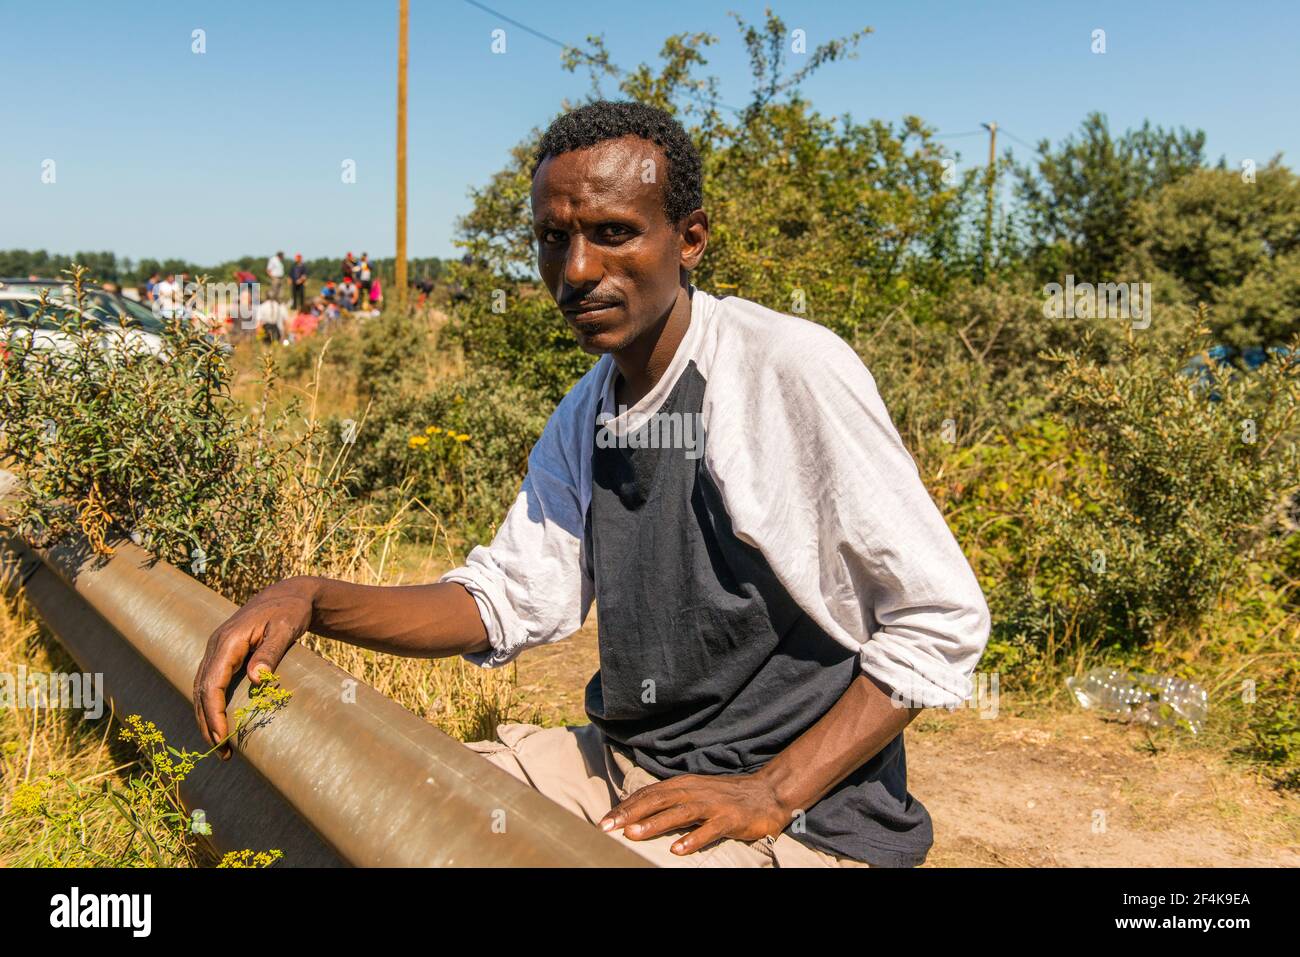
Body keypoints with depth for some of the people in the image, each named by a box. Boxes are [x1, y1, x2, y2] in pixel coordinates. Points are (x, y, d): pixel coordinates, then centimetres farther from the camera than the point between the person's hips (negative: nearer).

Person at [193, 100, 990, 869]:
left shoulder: (793, 370, -17)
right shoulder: (582, 418, 6)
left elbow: (942, 623, -15)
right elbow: (510, 599, 5)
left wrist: (773, 794, -20)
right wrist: (311, 601, -8)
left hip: (795, 818, -6)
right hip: (623, 767, 7)